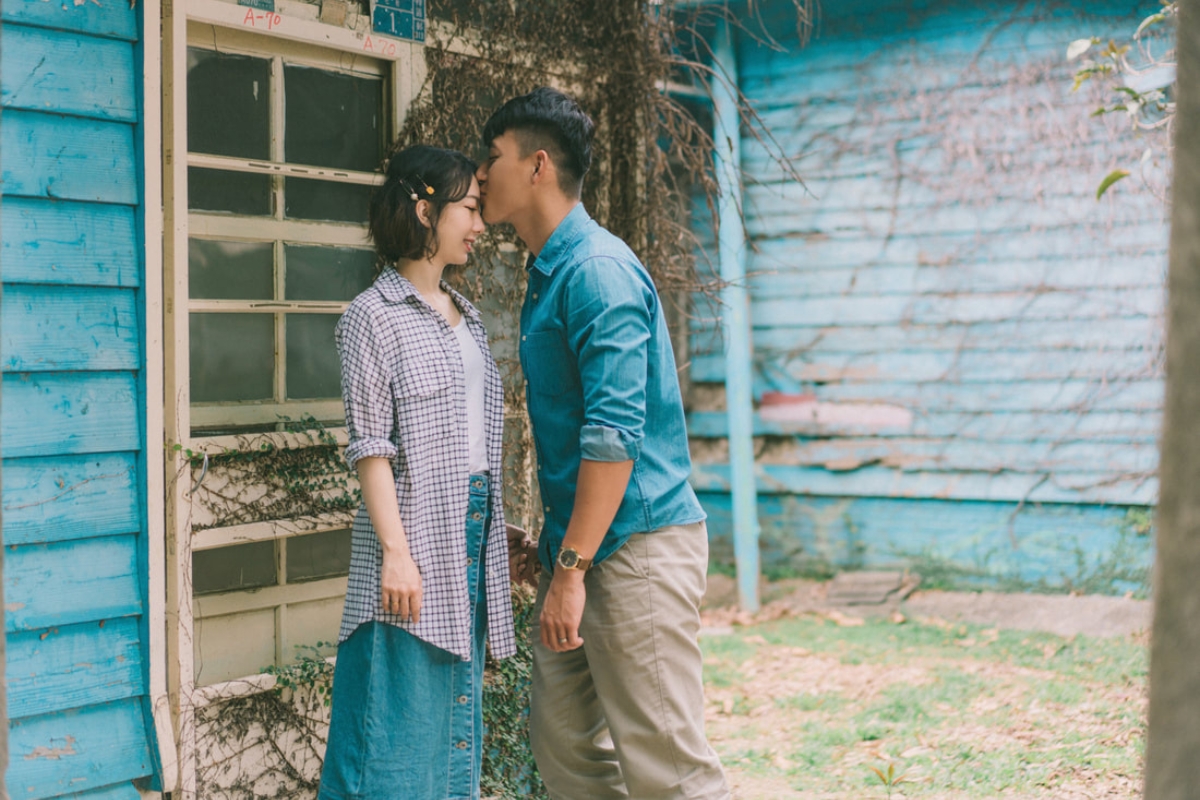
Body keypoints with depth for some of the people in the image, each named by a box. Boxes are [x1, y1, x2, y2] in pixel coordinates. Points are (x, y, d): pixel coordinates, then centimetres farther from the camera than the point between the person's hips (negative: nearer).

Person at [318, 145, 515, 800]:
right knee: (404, 719, -5)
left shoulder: (465, 316, 15)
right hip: (415, 532, -7)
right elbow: (370, 446, -12)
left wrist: (498, 531, 14)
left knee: (458, 715, 12)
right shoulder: (374, 316, -6)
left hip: (474, 527, 8)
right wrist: (396, 552, -18)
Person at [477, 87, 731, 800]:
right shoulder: (549, 273, 16)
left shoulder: (597, 270, -16)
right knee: (564, 740, 15)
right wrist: (550, 540, 23)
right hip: (584, 541, 10)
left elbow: (614, 431, -22)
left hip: (636, 544, -10)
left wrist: (571, 568, -22)